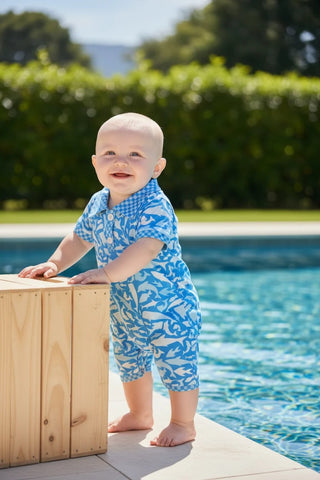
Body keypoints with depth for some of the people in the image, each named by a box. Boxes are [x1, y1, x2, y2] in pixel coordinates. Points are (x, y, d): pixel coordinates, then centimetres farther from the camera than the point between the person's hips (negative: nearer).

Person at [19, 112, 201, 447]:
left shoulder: (155, 207, -26)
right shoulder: (98, 204, -1)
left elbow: (146, 248, -39)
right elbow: (79, 239, 12)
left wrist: (107, 273, -46)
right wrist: (55, 264, -2)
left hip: (168, 306, -8)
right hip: (124, 308, 8)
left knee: (176, 364, 0)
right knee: (129, 362, 22)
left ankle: (183, 424, 19)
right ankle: (140, 415, 42)